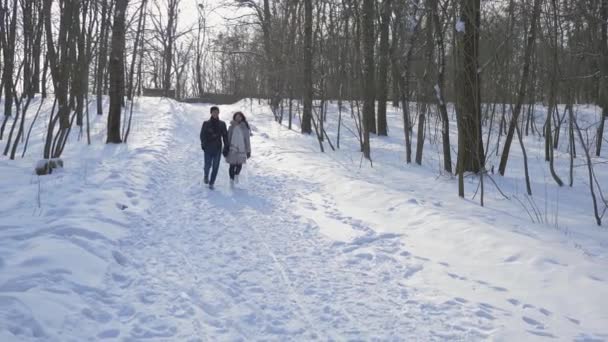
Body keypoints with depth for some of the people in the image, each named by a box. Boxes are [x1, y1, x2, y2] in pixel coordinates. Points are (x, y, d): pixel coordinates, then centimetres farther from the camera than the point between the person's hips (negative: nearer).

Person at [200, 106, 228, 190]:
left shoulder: (222, 124, 4)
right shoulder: (206, 123, -1)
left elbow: (225, 136, 5)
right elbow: (202, 135, -1)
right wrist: (203, 144, -15)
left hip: (218, 148, 2)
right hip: (208, 148, -1)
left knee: (215, 167, 0)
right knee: (208, 165, -2)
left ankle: (211, 183, 11)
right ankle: (206, 176, 32)